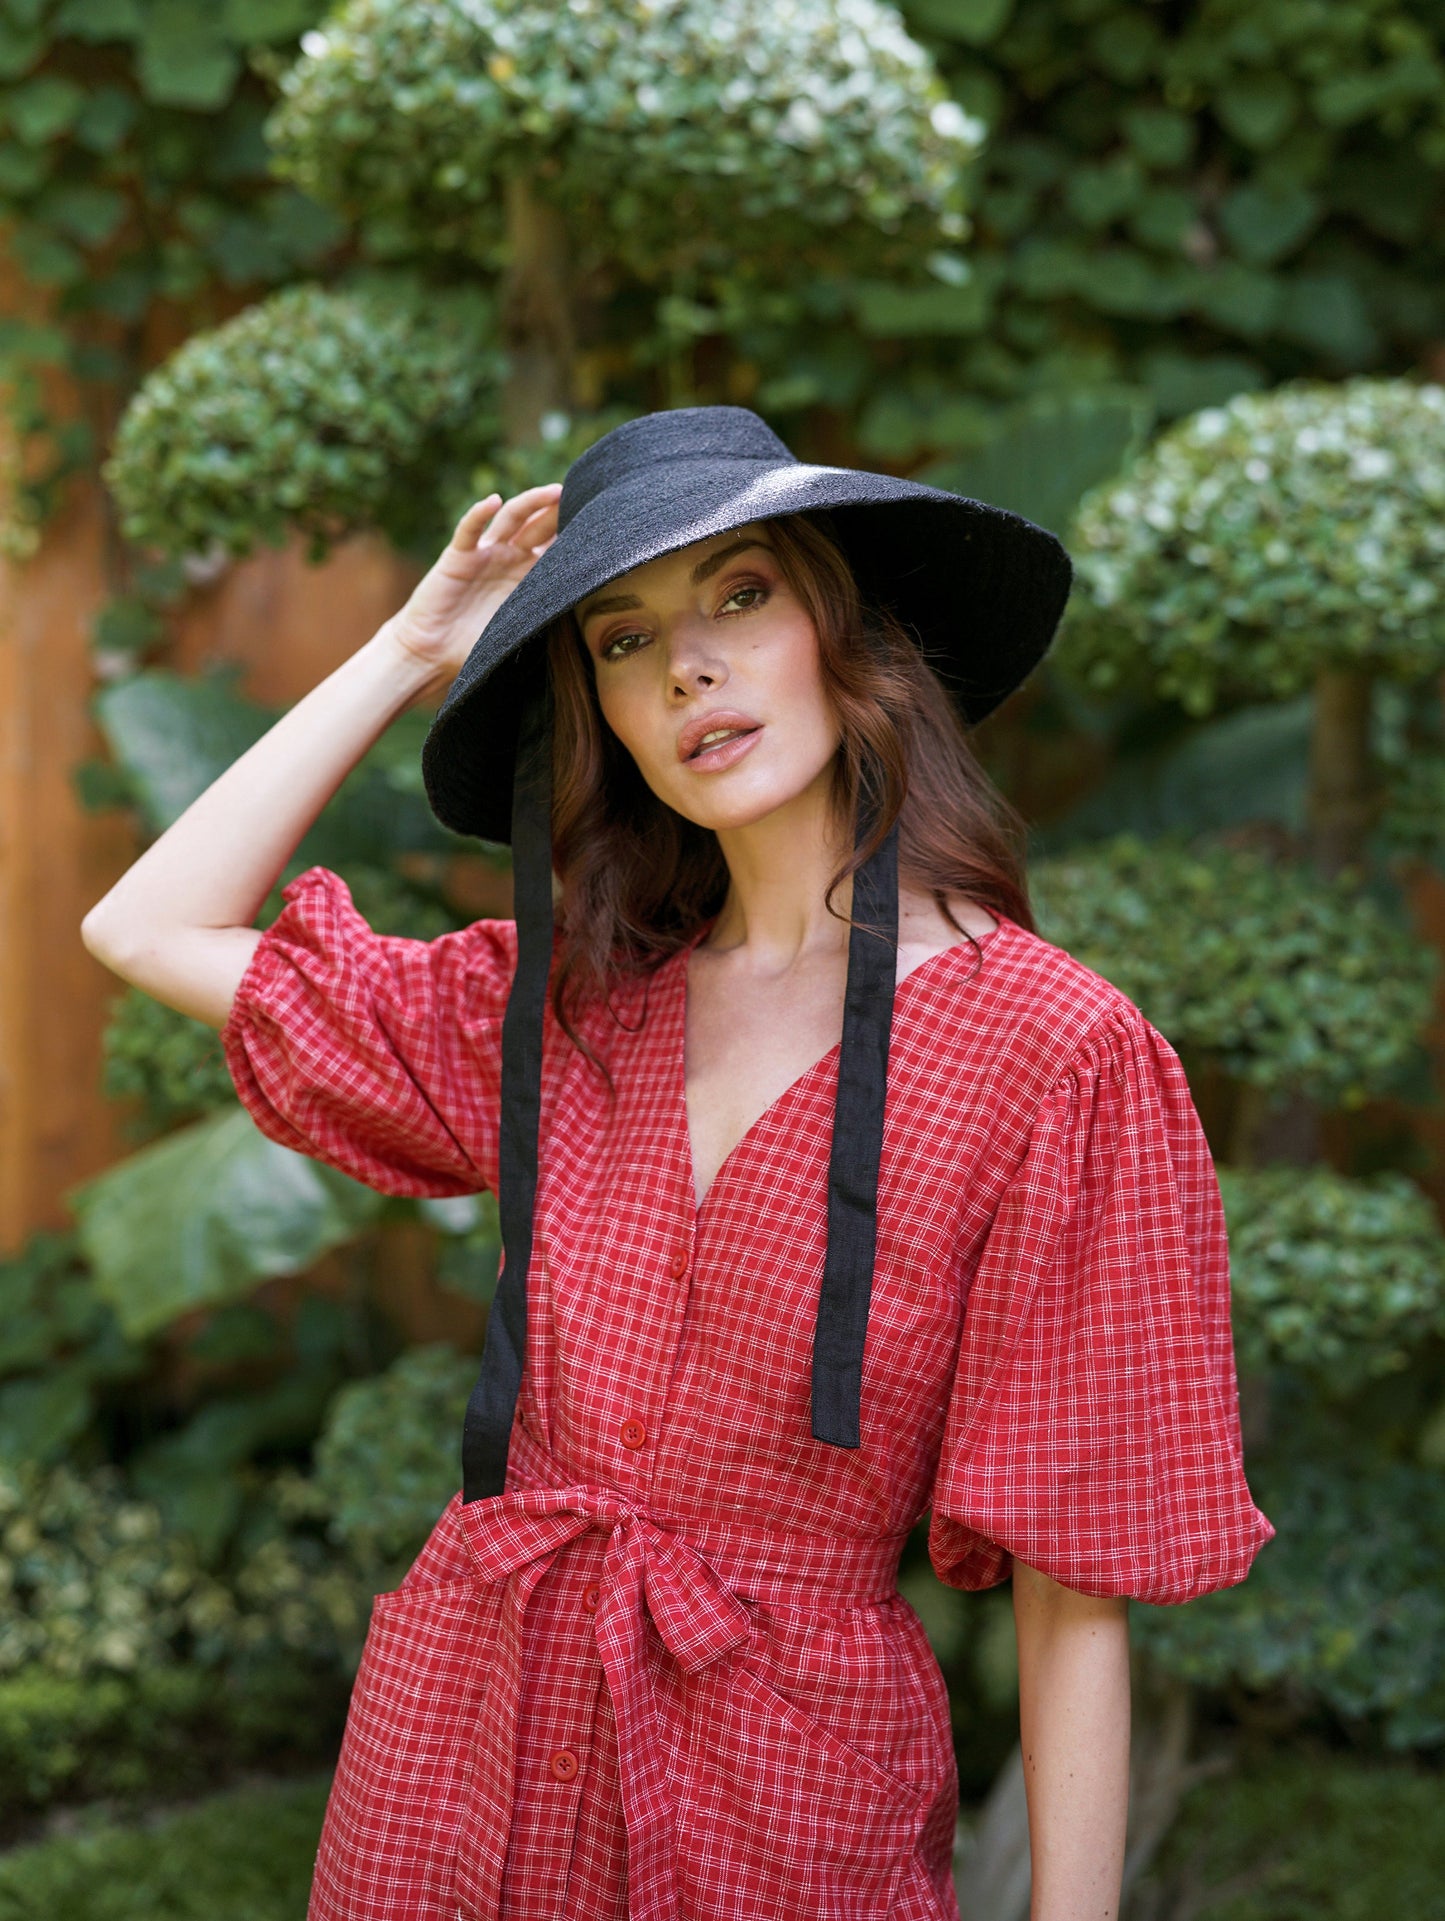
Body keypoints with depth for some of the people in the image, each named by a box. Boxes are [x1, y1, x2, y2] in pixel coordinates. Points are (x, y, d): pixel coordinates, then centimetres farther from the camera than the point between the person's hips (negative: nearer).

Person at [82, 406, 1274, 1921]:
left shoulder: (1056, 1055, -13)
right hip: (459, 1721, 5)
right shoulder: (565, 1007, 4)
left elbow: (1074, 1602, -12)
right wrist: (412, 648, 4)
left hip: (786, 1794, -4)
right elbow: (145, 930, 6)